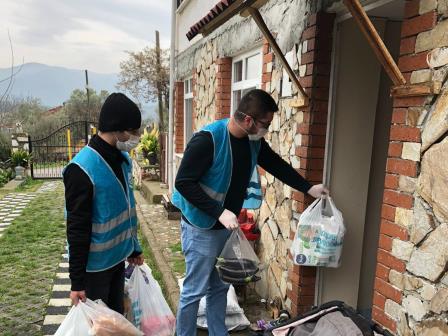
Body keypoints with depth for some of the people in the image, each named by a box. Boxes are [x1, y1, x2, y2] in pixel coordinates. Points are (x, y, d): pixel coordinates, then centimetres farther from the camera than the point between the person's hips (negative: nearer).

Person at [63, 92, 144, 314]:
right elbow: (77, 229, -19)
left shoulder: (123, 159, 1)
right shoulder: (82, 169, -23)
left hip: (118, 258, 7)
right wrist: (77, 281, -14)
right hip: (94, 265, -7)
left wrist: (134, 247, 16)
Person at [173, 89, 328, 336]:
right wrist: (219, 212, -27)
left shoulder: (254, 142, -1)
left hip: (226, 226, 7)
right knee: (194, 291, 5)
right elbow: (184, 182, -23)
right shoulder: (208, 140, -24)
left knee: (220, 287, 19)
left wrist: (308, 188, 16)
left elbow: (276, 165, 14)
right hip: (202, 228, -7)